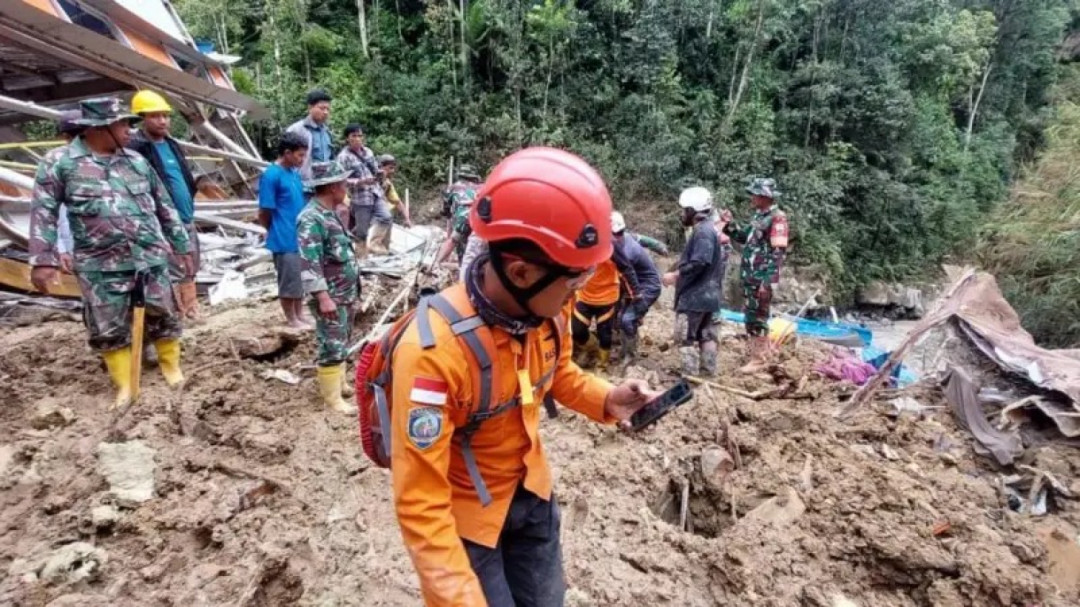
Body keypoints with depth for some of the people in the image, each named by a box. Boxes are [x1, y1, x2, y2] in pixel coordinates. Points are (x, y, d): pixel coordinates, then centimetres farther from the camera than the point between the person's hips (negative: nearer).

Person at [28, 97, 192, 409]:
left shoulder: (137, 161, 8)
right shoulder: (61, 163, -1)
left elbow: (165, 206, 13)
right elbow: (44, 212, -2)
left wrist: (182, 245, 14)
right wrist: (43, 259, -9)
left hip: (150, 257, 2)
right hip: (100, 266, -2)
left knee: (163, 316, 8)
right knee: (109, 329, 6)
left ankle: (171, 367, 28)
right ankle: (124, 386, 20)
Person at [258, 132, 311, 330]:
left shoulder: (295, 173, 8)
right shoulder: (271, 176, -16)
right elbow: (264, 213, -13)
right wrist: (279, 232, 1)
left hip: (301, 237, 8)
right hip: (284, 240, -8)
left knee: (301, 278, 16)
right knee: (288, 280, 3)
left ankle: (300, 315, 29)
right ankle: (291, 319, 16)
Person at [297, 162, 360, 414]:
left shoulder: (331, 214, 12)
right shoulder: (311, 219, -18)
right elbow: (309, 263, -24)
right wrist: (323, 297, -26)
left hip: (346, 294, 10)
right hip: (331, 297, -9)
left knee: (341, 343, 19)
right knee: (332, 347, -2)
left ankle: (339, 382, 33)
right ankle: (332, 397, 7)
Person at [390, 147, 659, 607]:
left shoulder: (545, 309, -16)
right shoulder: (433, 352, -36)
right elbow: (420, 504, -31)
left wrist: (605, 400, -11)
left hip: (531, 491, 6)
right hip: (462, 516, -6)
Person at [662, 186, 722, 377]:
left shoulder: (702, 230, -17)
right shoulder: (707, 229, 15)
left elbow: (699, 262, -26)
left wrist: (675, 275, -16)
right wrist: (680, 275, 12)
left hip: (695, 295, -10)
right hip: (706, 294, 10)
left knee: (685, 338, -6)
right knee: (706, 335, 14)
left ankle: (690, 377, -3)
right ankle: (708, 373, 21)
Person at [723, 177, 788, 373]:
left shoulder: (777, 218, -15)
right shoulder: (759, 215, 13)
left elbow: (778, 252, -21)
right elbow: (744, 238, 25)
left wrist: (768, 280, -25)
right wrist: (730, 224, 10)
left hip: (761, 278, -9)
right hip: (750, 276, 9)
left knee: (757, 316, -3)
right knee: (751, 314, 17)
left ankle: (759, 359, 6)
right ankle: (761, 349, 32)